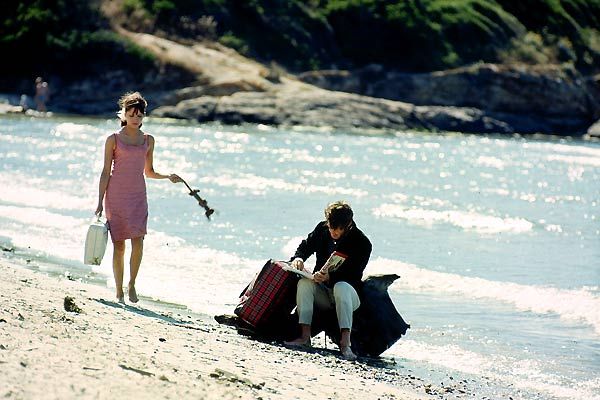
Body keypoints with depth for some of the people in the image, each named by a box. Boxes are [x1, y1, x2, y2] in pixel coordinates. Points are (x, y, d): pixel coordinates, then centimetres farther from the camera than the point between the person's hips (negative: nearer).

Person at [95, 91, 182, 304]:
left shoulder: (148, 140, 11)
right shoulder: (114, 139, 1)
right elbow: (106, 172, 1)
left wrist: (168, 176, 1)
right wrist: (100, 202, -3)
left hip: (138, 195, 2)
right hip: (116, 194, -2)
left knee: (138, 241, -13)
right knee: (119, 244, -1)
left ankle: (131, 285, 4)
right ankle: (119, 291, 7)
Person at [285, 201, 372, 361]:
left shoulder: (362, 243, -15)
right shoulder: (322, 229, 0)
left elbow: (353, 275, -22)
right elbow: (306, 245, 13)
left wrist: (329, 277, -40)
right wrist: (298, 258, -12)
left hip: (348, 294, -4)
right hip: (322, 294, 4)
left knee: (341, 287, -38)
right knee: (304, 282, -27)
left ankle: (345, 342, -47)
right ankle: (305, 336, -33)